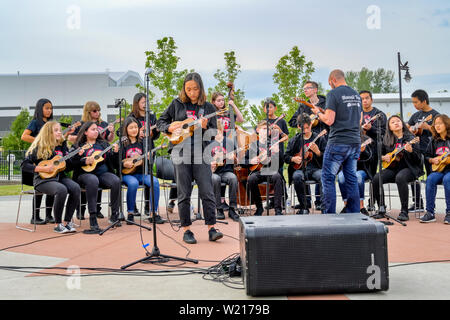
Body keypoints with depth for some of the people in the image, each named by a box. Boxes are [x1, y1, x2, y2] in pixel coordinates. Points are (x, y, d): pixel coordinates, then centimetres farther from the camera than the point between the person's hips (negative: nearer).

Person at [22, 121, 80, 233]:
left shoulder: (62, 146, 13)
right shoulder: (39, 148, -2)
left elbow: (68, 167, 12)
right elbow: (25, 165, -5)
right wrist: (43, 168, -16)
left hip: (59, 177, 5)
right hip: (43, 179, -5)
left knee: (76, 188, -26)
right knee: (62, 190, -35)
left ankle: (67, 222, -14)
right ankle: (57, 224, -18)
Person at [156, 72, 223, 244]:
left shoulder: (208, 107, 7)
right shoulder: (177, 104, 7)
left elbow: (214, 132, 6)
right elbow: (160, 122, 14)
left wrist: (205, 127, -15)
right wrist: (170, 128, -6)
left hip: (201, 153, 0)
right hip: (181, 153, 0)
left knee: (207, 192, -3)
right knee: (184, 194, 4)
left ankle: (211, 228, 4)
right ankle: (186, 230, 13)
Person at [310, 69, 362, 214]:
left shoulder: (333, 94, -8)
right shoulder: (356, 94, 14)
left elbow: (329, 120, -14)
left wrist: (318, 112, 4)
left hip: (338, 143, -7)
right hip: (355, 142, 7)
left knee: (328, 178, 1)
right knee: (352, 179, 11)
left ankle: (329, 214, 1)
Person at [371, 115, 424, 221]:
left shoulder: (410, 138, 2)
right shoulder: (386, 140, 11)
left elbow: (418, 160, -3)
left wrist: (410, 151, -23)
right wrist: (383, 157, 0)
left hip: (408, 168, -4)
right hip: (392, 168, 4)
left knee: (400, 178, -37)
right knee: (376, 179, -23)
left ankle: (404, 211, -30)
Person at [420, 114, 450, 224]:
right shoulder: (434, 141, 14)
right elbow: (427, 156, 20)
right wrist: (432, 160, 0)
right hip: (438, 170, 4)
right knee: (430, 179, -28)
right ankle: (430, 213, -25)